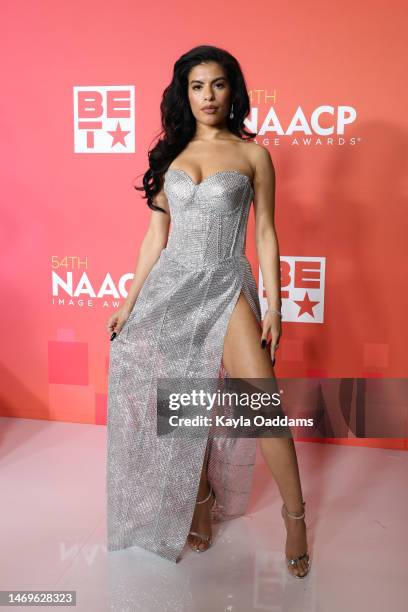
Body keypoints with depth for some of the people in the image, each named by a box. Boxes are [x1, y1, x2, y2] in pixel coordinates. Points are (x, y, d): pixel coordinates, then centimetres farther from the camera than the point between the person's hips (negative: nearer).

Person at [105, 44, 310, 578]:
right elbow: (155, 236, 11)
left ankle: (295, 515, 5)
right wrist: (129, 303, 9)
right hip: (171, 284, 3)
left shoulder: (252, 154, 3)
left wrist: (273, 307, -5)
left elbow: (265, 234, 2)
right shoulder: (169, 154, 10)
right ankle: (199, 502, 29)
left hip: (226, 286, -2)